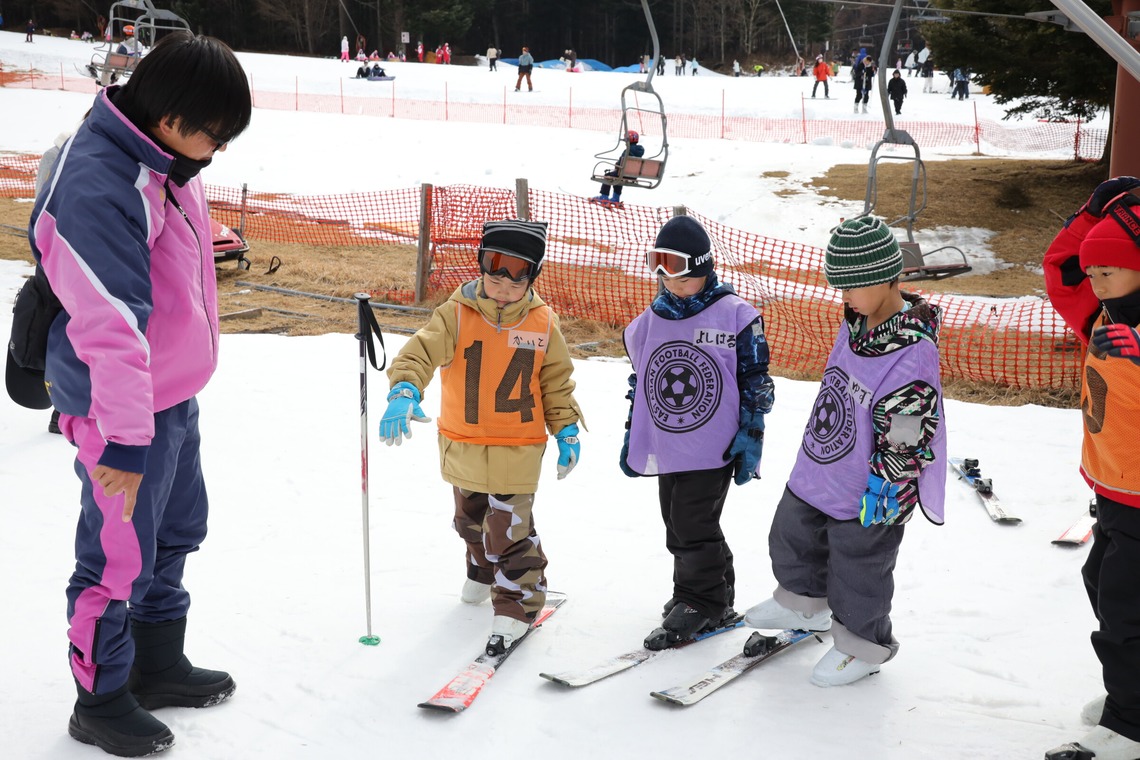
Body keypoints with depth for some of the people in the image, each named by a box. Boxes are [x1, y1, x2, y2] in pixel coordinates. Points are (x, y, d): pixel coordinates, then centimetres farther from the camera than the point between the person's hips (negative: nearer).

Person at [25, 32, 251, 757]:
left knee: (176, 532, 22)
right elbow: (112, 323, -30)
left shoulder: (168, 160, 3)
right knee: (121, 556, 4)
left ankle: (160, 666, 40)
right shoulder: (99, 185, -27)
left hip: (175, 394, 10)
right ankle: (100, 701, 24)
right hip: (124, 408, -10)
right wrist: (126, 437, -30)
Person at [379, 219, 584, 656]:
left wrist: (566, 430, 0)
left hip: (517, 450, -3)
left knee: (509, 529, -7)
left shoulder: (543, 323, -6)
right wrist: (404, 392, -43)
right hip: (463, 444, 3)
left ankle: (517, 604, 11)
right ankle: (483, 572, 52)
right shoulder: (456, 314, -11)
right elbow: (422, 351, -25)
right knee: (472, 521, 24)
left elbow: (556, 379, 4)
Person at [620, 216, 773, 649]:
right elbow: (639, 383, 19)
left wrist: (750, 436, -7)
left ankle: (700, 601, 9)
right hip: (666, 449, 6)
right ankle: (715, 599, 25)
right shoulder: (650, 321, 9)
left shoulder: (735, 315, -6)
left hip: (715, 448, -6)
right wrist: (632, 437, 18)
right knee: (678, 528, 11)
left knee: (694, 524, -7)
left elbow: (756, 381, -3)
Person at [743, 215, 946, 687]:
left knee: (856, 570, 11)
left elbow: (906, 440, -24)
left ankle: (862, 644, 35)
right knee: (792, 540, 26)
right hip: (815, 472, 9)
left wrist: (881, 490, -19)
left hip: (864, 495, -8)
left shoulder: (913, 355, -29)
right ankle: (802, 602, 52)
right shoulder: (857, 322, -2)